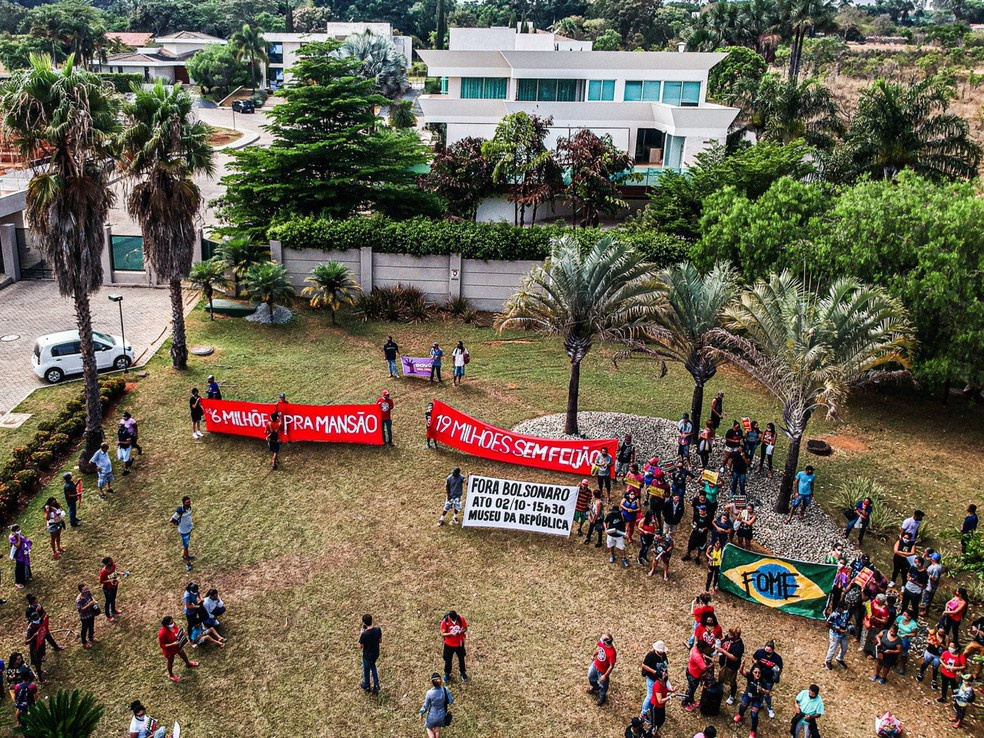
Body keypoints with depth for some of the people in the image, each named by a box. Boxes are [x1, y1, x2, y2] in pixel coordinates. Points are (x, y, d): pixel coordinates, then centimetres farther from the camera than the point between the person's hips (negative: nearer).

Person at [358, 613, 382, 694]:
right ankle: (376, 684, 33)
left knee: (366, 670, 23)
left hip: (367, 655, -4)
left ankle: (366, 687, 46)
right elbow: (380, 641, -4)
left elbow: (360, 646, -17)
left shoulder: (364, 634, -34)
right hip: (376, 654, 4)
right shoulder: (378, 629, -20)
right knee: (372, 666, 33)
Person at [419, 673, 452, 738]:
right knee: (437, 729, 30)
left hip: (432, 716, -3)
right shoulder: (445, 690, -24)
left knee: (429, 728, 28)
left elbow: (425, 706, -15)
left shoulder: (429, 693, -29)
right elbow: (450, 701, -12)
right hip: (441, 715, 3)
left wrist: (421, 713, 4)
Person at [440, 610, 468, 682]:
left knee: (461, 659, 19)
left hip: (459, 643, 1)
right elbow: (442, 634, -18)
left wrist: (461, 631, -26)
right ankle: (447, 674, 40)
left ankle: (463, 672, 43)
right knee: (448, 660, 15)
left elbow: (465, 628, -3)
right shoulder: (445, 621, -23)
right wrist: (451, 633, -34)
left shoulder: (461, 619, -19)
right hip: (449, 644, -1)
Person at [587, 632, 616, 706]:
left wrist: (605, 675, -20)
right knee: (591, 676, 32)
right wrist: (594, 655, 17)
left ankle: (602, 697, 53)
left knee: (602, 684, 22)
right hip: (595, 665, 6)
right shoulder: (601, 641, -24)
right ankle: (595, 687, 64)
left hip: (603, 671, -6)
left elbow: (611, 666, -28)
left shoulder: (612, 653, -42)